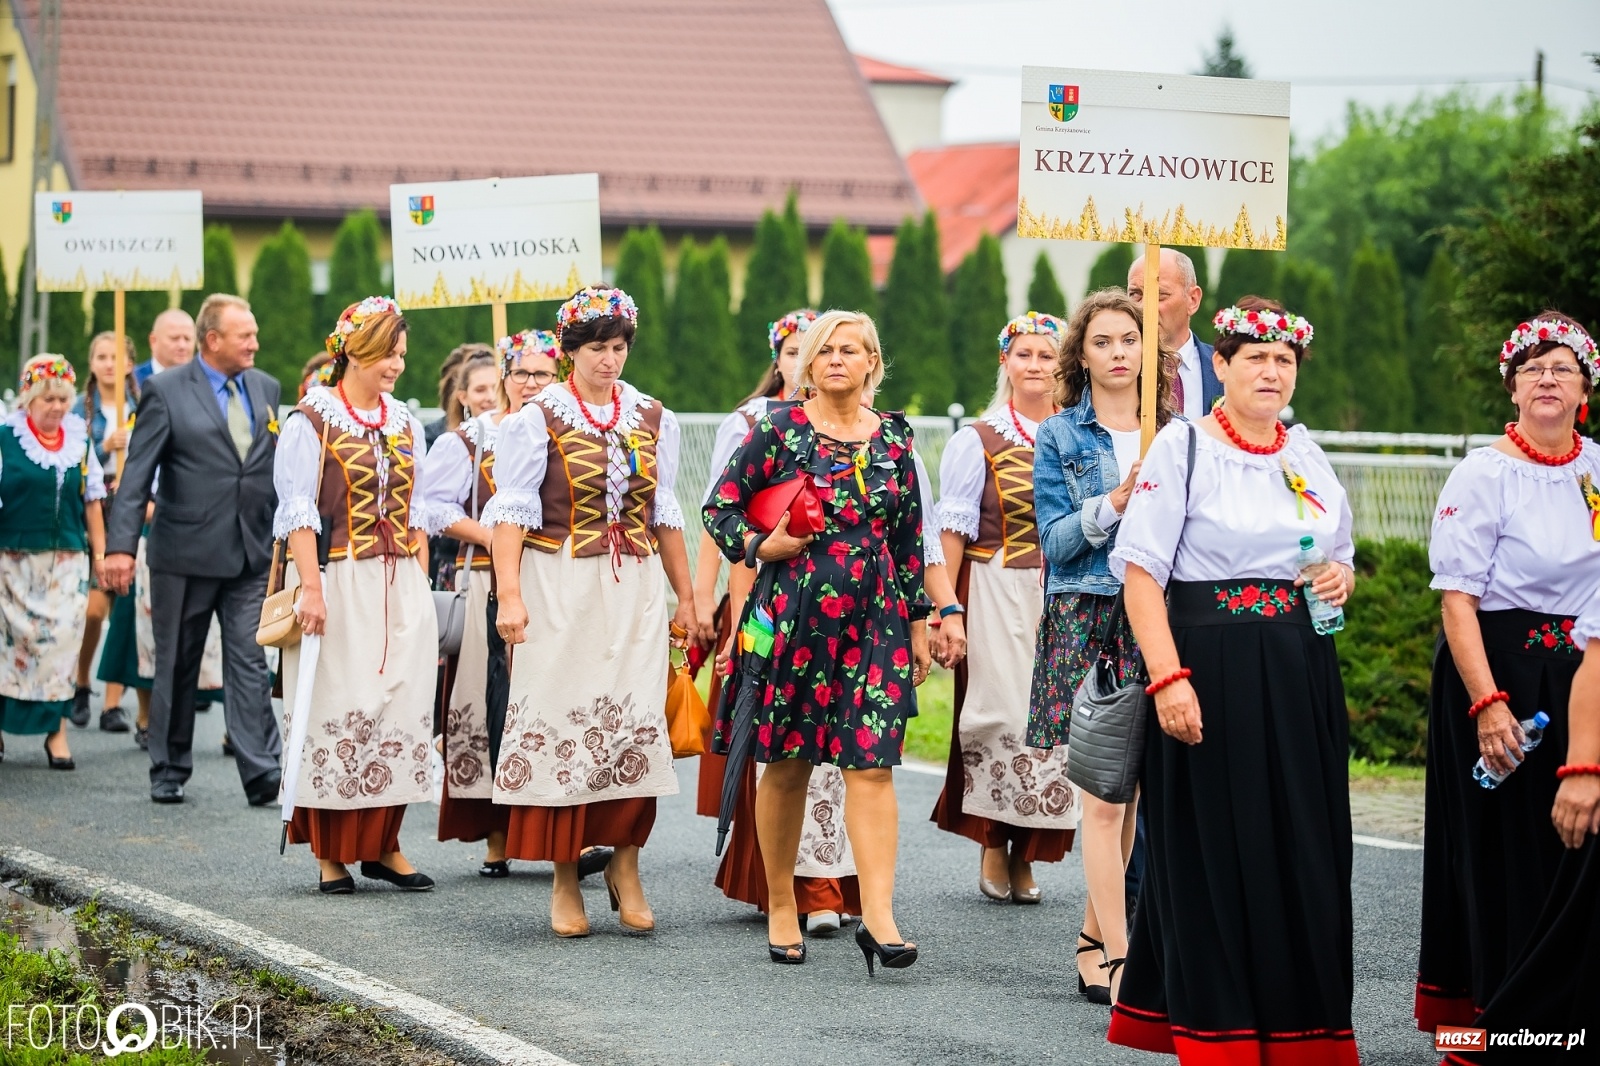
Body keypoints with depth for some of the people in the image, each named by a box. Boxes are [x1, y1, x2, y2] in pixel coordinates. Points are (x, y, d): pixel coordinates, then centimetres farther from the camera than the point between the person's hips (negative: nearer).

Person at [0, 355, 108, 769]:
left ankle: (56, 729, 1)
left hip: (67, 557, 3)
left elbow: (91, 501, 13)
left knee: (62, 639, -4)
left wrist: (99, 552, 11)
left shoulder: (80, 440, 9)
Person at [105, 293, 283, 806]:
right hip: (185, 553, -3)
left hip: (252, 552, 3)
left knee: (250, 663, -4)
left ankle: (263, 774, -8)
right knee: (176, 666, 8)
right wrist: (121, 545, -17)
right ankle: (169, 772, 20)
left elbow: (279, 466, 13)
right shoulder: (165, 391, -5)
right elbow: (136, 474, -9)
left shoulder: (266, 388, 9)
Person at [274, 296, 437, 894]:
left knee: (400, 712, 4)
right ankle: (330, 853, 4)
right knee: (335, 711, -4)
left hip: (401, 590, 6)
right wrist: (311, 588, -18)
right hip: (339, 585, -5)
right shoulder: (312, 420, -4)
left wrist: (421, 589, 11)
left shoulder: (404, 424, 14)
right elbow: (299, 512, -9)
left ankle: (383, 845, 13)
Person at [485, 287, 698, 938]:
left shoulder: (653, 419, 11)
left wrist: (686, 597, 17)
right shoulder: (538, 419, -1)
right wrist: (509, 593, -16)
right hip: (561, 588, -3)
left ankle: (625, 865, 10)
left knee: (634, 725, -5)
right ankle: (565, 880, 7)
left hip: (637, 590, 3)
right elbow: (511, 512, -6)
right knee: (561, 725, -2)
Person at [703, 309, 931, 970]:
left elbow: (910, 536, 14)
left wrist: (918, 622, 14)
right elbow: (721, 507, 4)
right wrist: (761, 546, -13)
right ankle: (781, 906, 20)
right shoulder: (778, 432, 0)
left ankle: (878, 914, -12)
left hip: (874, 622, 2)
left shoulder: (893, 439, 9)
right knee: (787, 763, 6)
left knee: (872, 763, -8)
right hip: (793, 618, -1)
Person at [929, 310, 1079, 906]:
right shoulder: (979, 440, 2)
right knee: (1000, 713, -7)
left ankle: (1025, 856, 9)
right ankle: (993, 851, 6)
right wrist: (947, 610, -11)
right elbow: (953, 530, -3)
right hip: (998, 594, -3)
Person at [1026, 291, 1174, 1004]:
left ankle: (1094, 937, 18)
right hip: (1083, 623, -3)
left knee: (1129, 792, 5)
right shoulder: (1060, 437, 5)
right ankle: (1119, 957, -9)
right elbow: (1055, 541, -3)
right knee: (1103, 794, -9)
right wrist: (1113, 502, -17)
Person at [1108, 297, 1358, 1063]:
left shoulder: (1306, 454, 13)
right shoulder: (1183, 446, -4)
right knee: (1212, 849, 0)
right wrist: (1167, 677, -20)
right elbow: (1141, 571, -10)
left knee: (1303, 848, 5)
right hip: (1209, 666, -5)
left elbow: (1339, 561, 24)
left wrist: (1340, 579, -1)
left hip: (1298, 673, 5)